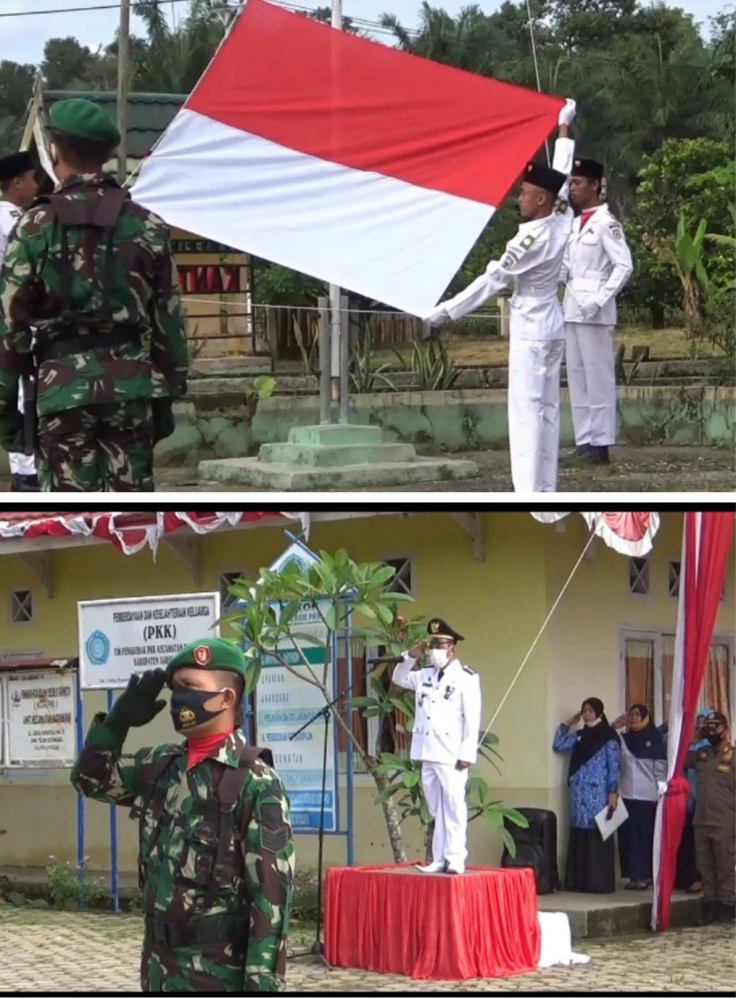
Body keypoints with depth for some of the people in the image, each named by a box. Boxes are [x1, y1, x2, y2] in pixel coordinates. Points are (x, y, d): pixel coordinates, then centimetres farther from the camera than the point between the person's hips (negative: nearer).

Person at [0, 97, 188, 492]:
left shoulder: (35, 227, -3)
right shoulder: (147, 226, 5)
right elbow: (169, 321, 6)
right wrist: (166, 397, 14)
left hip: (62, 387, -2)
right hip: (131, 384, 2)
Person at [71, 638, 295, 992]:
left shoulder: (255, 782, -13)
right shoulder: (161, 766, 8)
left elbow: (272, 891, -16)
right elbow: (91, 779, 22)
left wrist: (262, 980, -20)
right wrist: (118, 721, 5)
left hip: (218, 969, -7)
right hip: (160, 962, 7)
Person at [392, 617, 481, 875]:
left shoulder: (466, 678, -6)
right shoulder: (425, 675, 14)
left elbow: (472, 719, -9)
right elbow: (399, 679, 27)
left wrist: (467, 755, -15)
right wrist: (411, 657, 8)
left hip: (451, 755, -7)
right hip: (428, 753, 7)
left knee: (453, 808, -8)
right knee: (436, 810, 9)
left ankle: (455, 860, -8)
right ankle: (439, 860, 12)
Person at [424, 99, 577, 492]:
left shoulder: (530, 239, -20)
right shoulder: (562, 223, 0)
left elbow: (492, 279, -18)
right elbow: (561, 177, 14)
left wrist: (445, 311, -13)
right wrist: (564, 127, 27)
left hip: (530, 330, -9)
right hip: (551, 326, 9)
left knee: (527, 409, -10)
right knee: (547, 407, 9)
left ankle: (530, 497, -15)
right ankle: (546, 490, 10)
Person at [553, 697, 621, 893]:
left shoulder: (609, 736, -3)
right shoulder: (579, 735, 15)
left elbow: (614, 765, -6)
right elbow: (558, 745, 14)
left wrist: (613, 792, -12)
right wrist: (567, 724, 11)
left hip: (598, 792, -6)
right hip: (579, 792, 6)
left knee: (598, 835, -7)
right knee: (579, 835, 4)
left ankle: (600, 882, -7)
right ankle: (579, 881, 5)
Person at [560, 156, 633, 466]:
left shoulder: (606, 223, -8)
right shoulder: (575, 223, 16)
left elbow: (624, 266, -13)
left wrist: (600, 300, -18)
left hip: (594, 313, -8)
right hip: (572, 310, 8)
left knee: (598, 377, -5)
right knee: (577, 377, 9)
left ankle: (600, 444, -4)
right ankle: (584, 441, 12)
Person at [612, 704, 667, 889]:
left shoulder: (654, 740, 1)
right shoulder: (624, 739, 12)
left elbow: (661, 769, 0)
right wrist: (614, 728, 2)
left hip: (647, 797, -4)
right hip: (626, 795, 4)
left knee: (644, 836, -3)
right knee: (627, 835, 0)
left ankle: (644, 875, -1)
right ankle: (633, 875, 5)